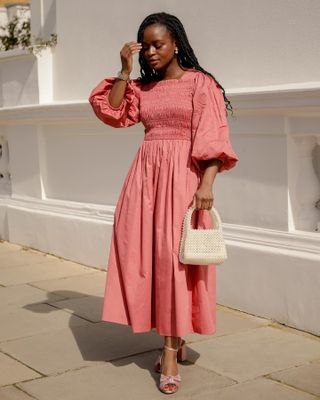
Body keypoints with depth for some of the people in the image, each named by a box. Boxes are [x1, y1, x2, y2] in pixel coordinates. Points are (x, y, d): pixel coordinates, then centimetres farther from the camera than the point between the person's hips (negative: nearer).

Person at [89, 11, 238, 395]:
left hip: (182, 176, -6)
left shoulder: (201, 83, -3)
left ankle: (170, 351, 1)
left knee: (174, 257, -6)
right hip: (145, 175, 6)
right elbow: (112, 113, 4)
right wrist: (125, 71, 0)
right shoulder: (141, 87, 15)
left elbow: (213, 137, -10)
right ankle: (173, 338, 20)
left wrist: (206, 184, -20)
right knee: (143, 254, 5)